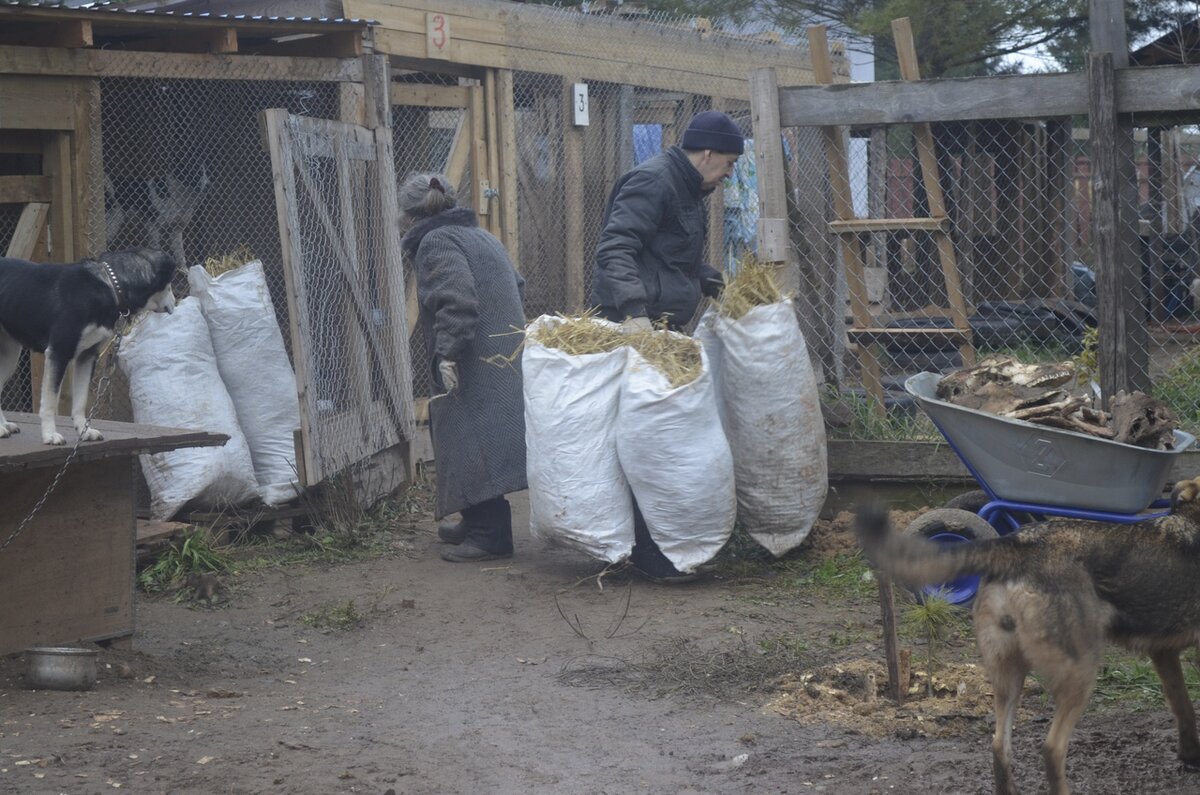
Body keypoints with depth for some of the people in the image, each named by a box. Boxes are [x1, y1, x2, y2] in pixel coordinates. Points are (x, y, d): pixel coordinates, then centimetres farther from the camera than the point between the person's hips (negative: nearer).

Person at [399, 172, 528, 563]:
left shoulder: (435, 243, -10)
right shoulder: (480, 235, 19)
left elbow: (457, 299, -23)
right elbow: (517, 285, 25)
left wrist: (447, 352, -25)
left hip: (476, 367, -10)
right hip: (504, 360, 10)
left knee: (471, 446, -7)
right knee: (483, 443, 18)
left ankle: (490, 534, -8)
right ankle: (477, 523, 28)